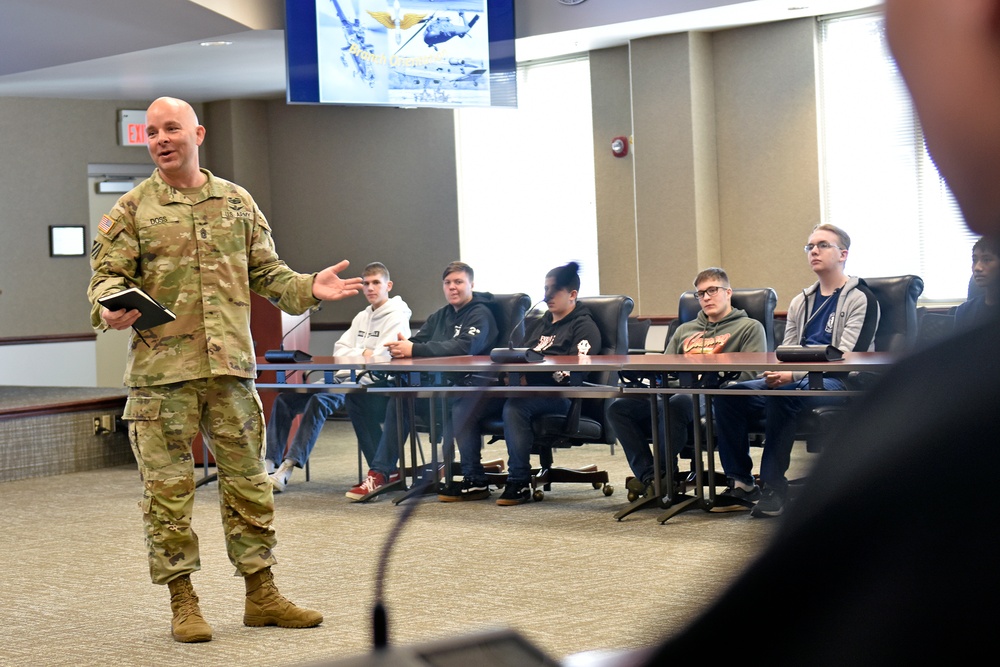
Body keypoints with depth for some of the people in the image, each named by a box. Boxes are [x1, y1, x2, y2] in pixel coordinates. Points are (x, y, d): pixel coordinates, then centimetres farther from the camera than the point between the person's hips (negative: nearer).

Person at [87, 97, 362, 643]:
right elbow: (108, 274, -1)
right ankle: (182, 604, 9)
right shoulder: (132, 209, 3)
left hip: (230, 366, 3)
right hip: (161, 371, -3)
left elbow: (266, 271, 17)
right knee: (168, 488, -1)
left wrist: (310, 287, 0)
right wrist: (110, 307, -22)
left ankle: (261, 595, 17)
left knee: (247, 481, 7)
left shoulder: (237, 202, 13)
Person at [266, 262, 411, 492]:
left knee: (319, 401, -34)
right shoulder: (362, 317, 24)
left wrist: (354, 355, -10)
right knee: (285, 399, -7)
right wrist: (363, 353, -5)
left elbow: (381, 359, -14)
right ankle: (267, 462, -11)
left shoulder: (396, 317, -3)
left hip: (368, 384, -9)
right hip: (344, 379, 9)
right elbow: (339, 350, 14)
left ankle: (287, 470, -36)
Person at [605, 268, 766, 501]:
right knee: (619, 407, -18)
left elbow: (752, 373, -1)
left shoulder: (749, 327, 13)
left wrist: (721, 387, -17)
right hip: (676, 394, 6)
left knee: (677, 403, -40)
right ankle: (649, 478, -26)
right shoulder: (684, 330, 32)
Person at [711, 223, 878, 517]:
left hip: (840, 383, -7)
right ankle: (741, 483, -10)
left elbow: (847, 358, -14)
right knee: (729, 395, -13)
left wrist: (793, 375, -23)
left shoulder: (860, 299, -3)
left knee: (782, 395, -36)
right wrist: (775, 373, -7)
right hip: (797, 380, 7)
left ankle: (774, 487, -29)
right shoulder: (801, 302, 20)